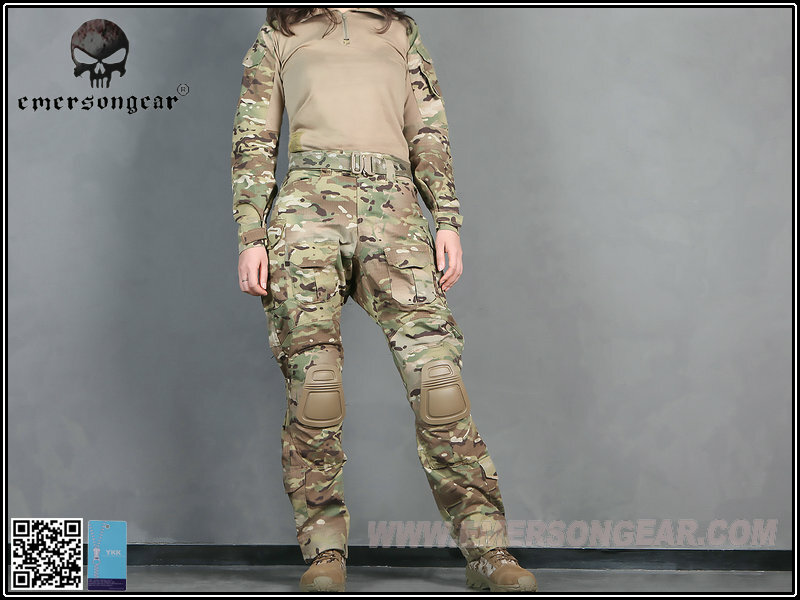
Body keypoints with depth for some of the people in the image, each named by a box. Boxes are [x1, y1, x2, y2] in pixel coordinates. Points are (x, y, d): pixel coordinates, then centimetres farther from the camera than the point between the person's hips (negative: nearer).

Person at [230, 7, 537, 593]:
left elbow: (431, 136, 18)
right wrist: (250, 237, 1)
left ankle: (487, 549, -9)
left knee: (437, 373, -12)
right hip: (309, 205, 0)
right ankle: (325, 552, 1)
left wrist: (448, 219, 4)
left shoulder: (400, 31, 26)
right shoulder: (279, 35, 21)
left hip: (394, 207, 1)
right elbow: (253, 144, 14)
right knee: (314, 381, -8)